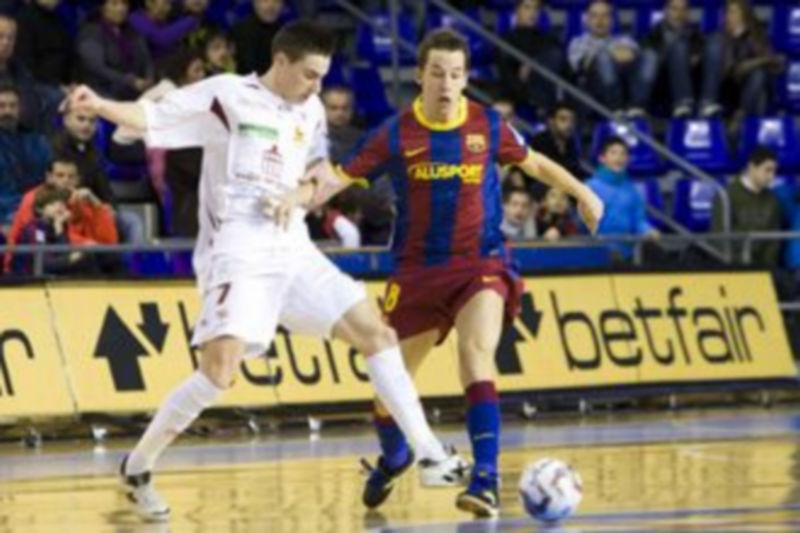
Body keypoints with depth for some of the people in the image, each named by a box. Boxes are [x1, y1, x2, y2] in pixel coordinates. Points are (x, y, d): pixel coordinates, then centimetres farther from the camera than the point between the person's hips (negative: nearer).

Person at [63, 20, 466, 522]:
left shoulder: (312, 111, 14)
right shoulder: (226, 95, -4)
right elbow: (153, 117, -11)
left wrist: (299, 194, -2)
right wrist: (101, 105, -29)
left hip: (293, 250, 7)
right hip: (238, 253, -7)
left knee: (377, 334, 5)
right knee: (220, 369, -22)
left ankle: (431, 455, 12)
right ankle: (138, 467, -6)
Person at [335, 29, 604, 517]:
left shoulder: (488, 126, -4)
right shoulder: (396, 134, -8)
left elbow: (533, 163, 14)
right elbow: (342, 177, -7)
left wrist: (581, 192, 13)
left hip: (481, 263, -1)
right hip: (418, 270, 1)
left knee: (476, 351, -28)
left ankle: (486, 477, -31)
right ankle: (393, 457, 42)